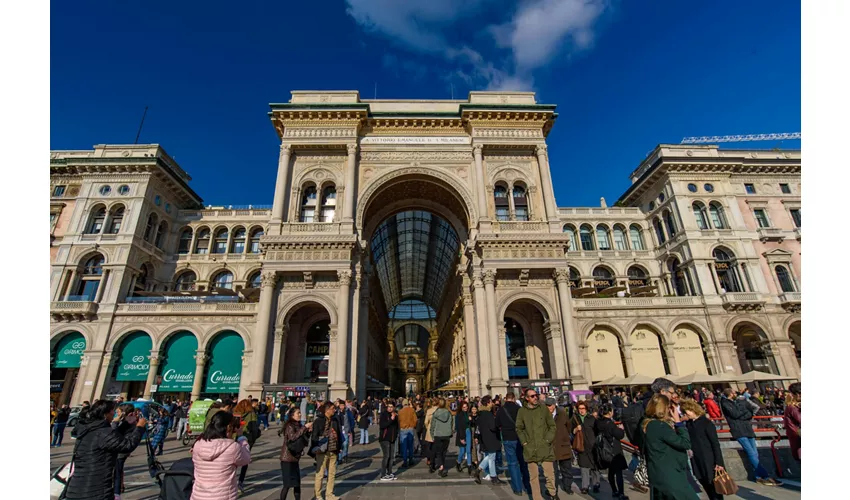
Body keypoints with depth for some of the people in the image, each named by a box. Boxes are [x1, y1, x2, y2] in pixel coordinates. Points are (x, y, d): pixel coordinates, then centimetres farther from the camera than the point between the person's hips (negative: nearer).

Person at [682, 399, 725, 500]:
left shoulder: (706, 423, -12)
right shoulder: (688, 424, 4)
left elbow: (715, 443, -12)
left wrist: (718, 462, -14)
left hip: (709, 462, -5)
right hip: (696, 463, 5)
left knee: (714, 488, 6)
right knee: (708, 489, 14)